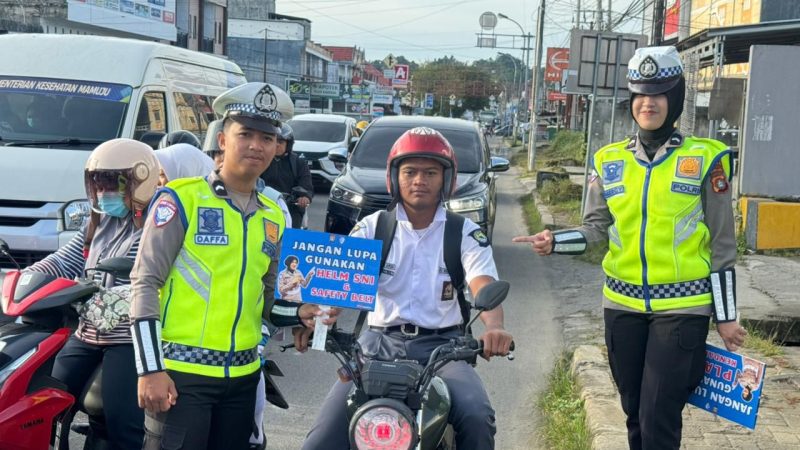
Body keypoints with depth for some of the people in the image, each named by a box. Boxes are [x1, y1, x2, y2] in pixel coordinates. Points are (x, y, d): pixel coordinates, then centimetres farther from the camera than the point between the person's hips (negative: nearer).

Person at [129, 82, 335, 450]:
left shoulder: (274, 218, 12)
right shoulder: (182, 198, -5)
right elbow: (145, 283, -8)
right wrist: (150, 368, -14)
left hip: (242, 375, 6)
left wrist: (300, 313, -1)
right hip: (180, 370, -6)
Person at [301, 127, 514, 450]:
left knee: (476, 417, -28)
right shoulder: (372, 227, 6)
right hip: (380, 342, 1)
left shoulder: (465, 233, 3)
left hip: (442, 345, -1)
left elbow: (483, 286, -12)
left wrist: (494, 327, -35)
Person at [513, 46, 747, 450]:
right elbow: (596, 227, 9)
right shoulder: (609, 160, 7)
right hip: (623, 305, 4)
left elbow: (722, 243, -1)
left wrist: (726, 315, -1)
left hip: (682, 308, -4)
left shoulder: (704, 159, -3)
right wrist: (555, 242, -11)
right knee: (634, 414, 15)